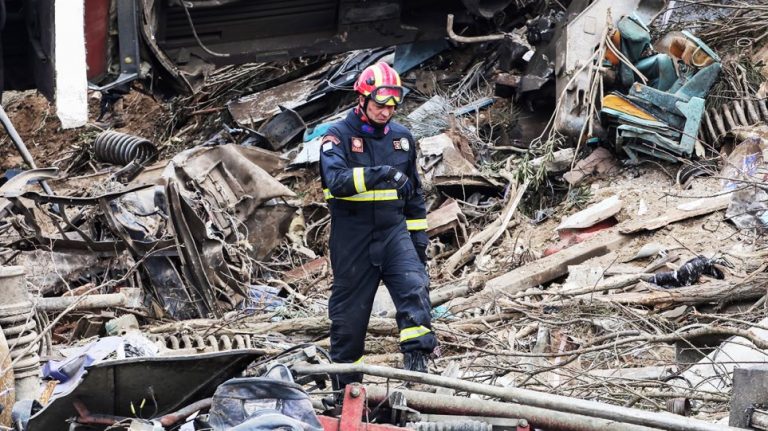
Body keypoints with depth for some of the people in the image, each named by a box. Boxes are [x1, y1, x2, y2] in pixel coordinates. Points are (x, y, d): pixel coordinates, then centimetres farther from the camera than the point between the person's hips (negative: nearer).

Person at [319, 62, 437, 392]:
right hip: (352, 237, -3)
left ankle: (417, 359, -22)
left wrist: (418, 234, 17)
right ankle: (345, 382, 18)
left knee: (414, 287, -20)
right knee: (350, 309, 5)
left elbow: (414, 191, 21)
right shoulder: (339, 136, -6)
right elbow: (336, 179, -24)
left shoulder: (401, 137, 10)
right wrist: (375, 175, -38)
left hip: (394, 231, 3)